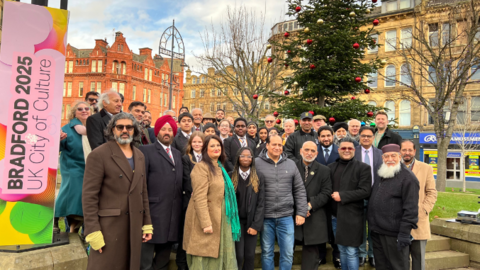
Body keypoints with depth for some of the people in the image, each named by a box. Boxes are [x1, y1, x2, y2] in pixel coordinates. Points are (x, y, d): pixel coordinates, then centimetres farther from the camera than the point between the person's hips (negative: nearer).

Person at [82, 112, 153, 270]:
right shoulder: (99, 155, -7)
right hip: (108, 226, -5)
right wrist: (93, 231, -15)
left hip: (135, 226, 6)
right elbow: (89, 196, -11)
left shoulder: (140, 156, 12)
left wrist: (147, 224, 11)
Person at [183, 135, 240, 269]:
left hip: (221, 220, 8)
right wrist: (206, 223, -23)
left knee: (222, 257, 12)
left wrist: (230, 219, 15)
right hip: (207, 219, -8)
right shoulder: (201, 167, -12)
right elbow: (199, 198, -19)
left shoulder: (220, 168, 15)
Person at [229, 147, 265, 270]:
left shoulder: (259, 177, 1)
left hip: (251, 222, 1)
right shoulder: (230, 176, 0)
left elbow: (261, 203, -2)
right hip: (236, 221, -1)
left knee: (250, 255, 5)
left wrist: (256, 225, -8)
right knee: (238, 255, -4)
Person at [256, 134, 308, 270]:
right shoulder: (257, 163, -3)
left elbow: (299, 190, 9)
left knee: (288, 253, 8)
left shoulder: (291, 164, 6)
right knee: (267, 253, 11)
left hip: (286, 216, 2)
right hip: (265, 217, -2)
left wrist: (301, 212, 4)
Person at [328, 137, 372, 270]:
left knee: (351, 252, 0)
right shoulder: (331, 167, 10)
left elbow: (365, 191, -13)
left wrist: (342, 195, -16)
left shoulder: (363, 167, -4)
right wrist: (331, 196, -7)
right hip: (335, 216, 5)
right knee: (342, 251, 15)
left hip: (352, 216, -4)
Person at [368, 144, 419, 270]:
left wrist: (405, 233, -21)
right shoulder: (381, 174, 13)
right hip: (376, 231, 8)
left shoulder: (407, 177, -11)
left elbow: (411, 208, -17)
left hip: (394, 234, -7)